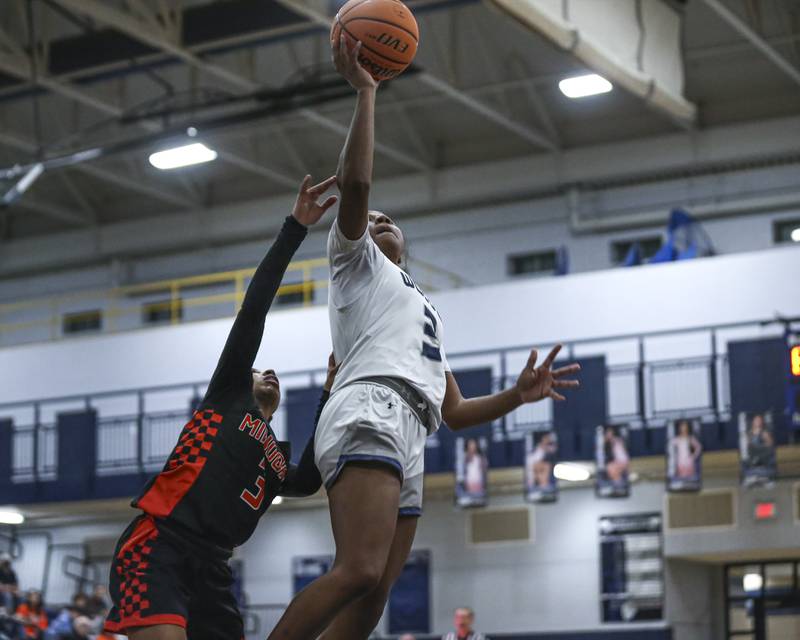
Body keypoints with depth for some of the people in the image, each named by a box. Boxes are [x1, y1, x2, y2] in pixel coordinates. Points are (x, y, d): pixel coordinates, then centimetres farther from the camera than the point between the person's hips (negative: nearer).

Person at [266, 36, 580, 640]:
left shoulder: (423, 309, 40)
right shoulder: (353, 258, 20)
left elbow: (454, 411, 33)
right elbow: (355, 184, -1)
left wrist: (518, 395, 17)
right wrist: (365, 91, 2)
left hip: (409, 438, 9)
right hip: (370, 413, -8)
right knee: (359, 573, -28)